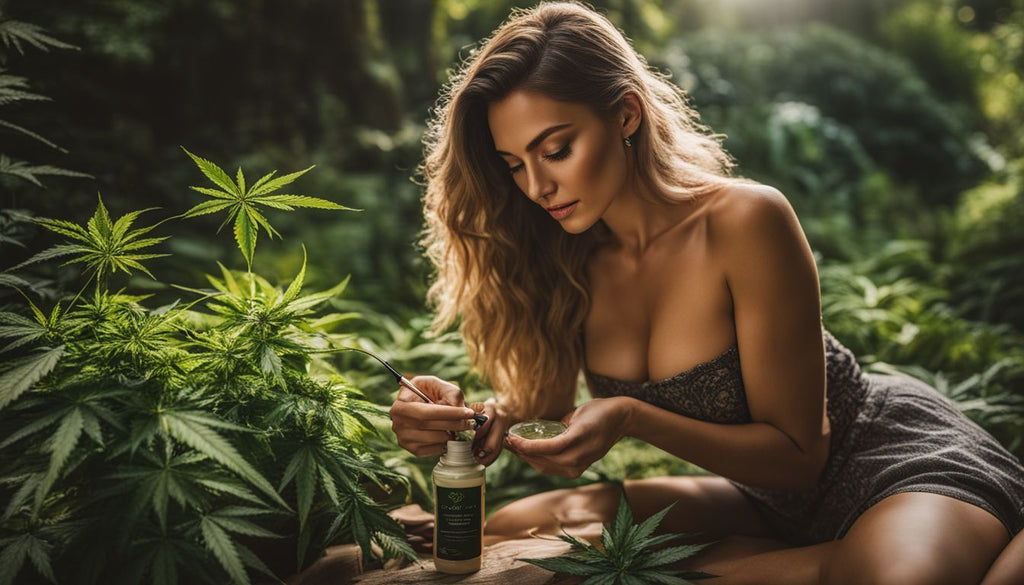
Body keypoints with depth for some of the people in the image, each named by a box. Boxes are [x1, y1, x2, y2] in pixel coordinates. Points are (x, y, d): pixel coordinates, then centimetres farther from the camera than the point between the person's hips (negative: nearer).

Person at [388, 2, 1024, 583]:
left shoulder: (745, 222, -25)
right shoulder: (567, 257, -7)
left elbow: (797, 454, -19)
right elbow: (545, 404, -2)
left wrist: (630, 417, -33)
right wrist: (463, 416, -24)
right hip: (769, 499, 6)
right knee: (508, 533, -4)